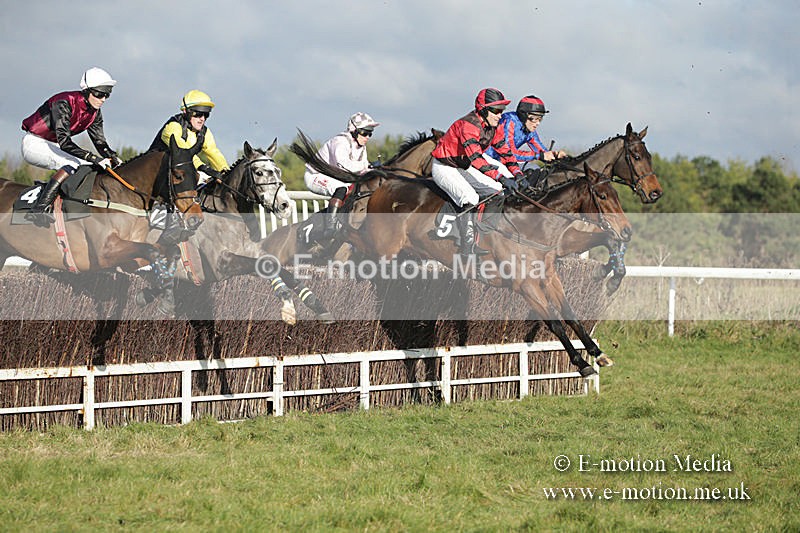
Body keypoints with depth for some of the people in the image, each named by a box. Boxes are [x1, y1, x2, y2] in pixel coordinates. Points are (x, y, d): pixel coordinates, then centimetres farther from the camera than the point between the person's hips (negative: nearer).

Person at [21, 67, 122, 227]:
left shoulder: (94, 113, -2)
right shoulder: (65, 103, -27)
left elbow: (100, 143, 1)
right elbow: (64, 142, -35)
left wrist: (114, 159, -21)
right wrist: (94, 158, -42)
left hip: (52, 146, 9)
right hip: (33, 143, -9)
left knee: (89, 167, -4)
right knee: (73, 164, -29)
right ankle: (37, 210, -35)